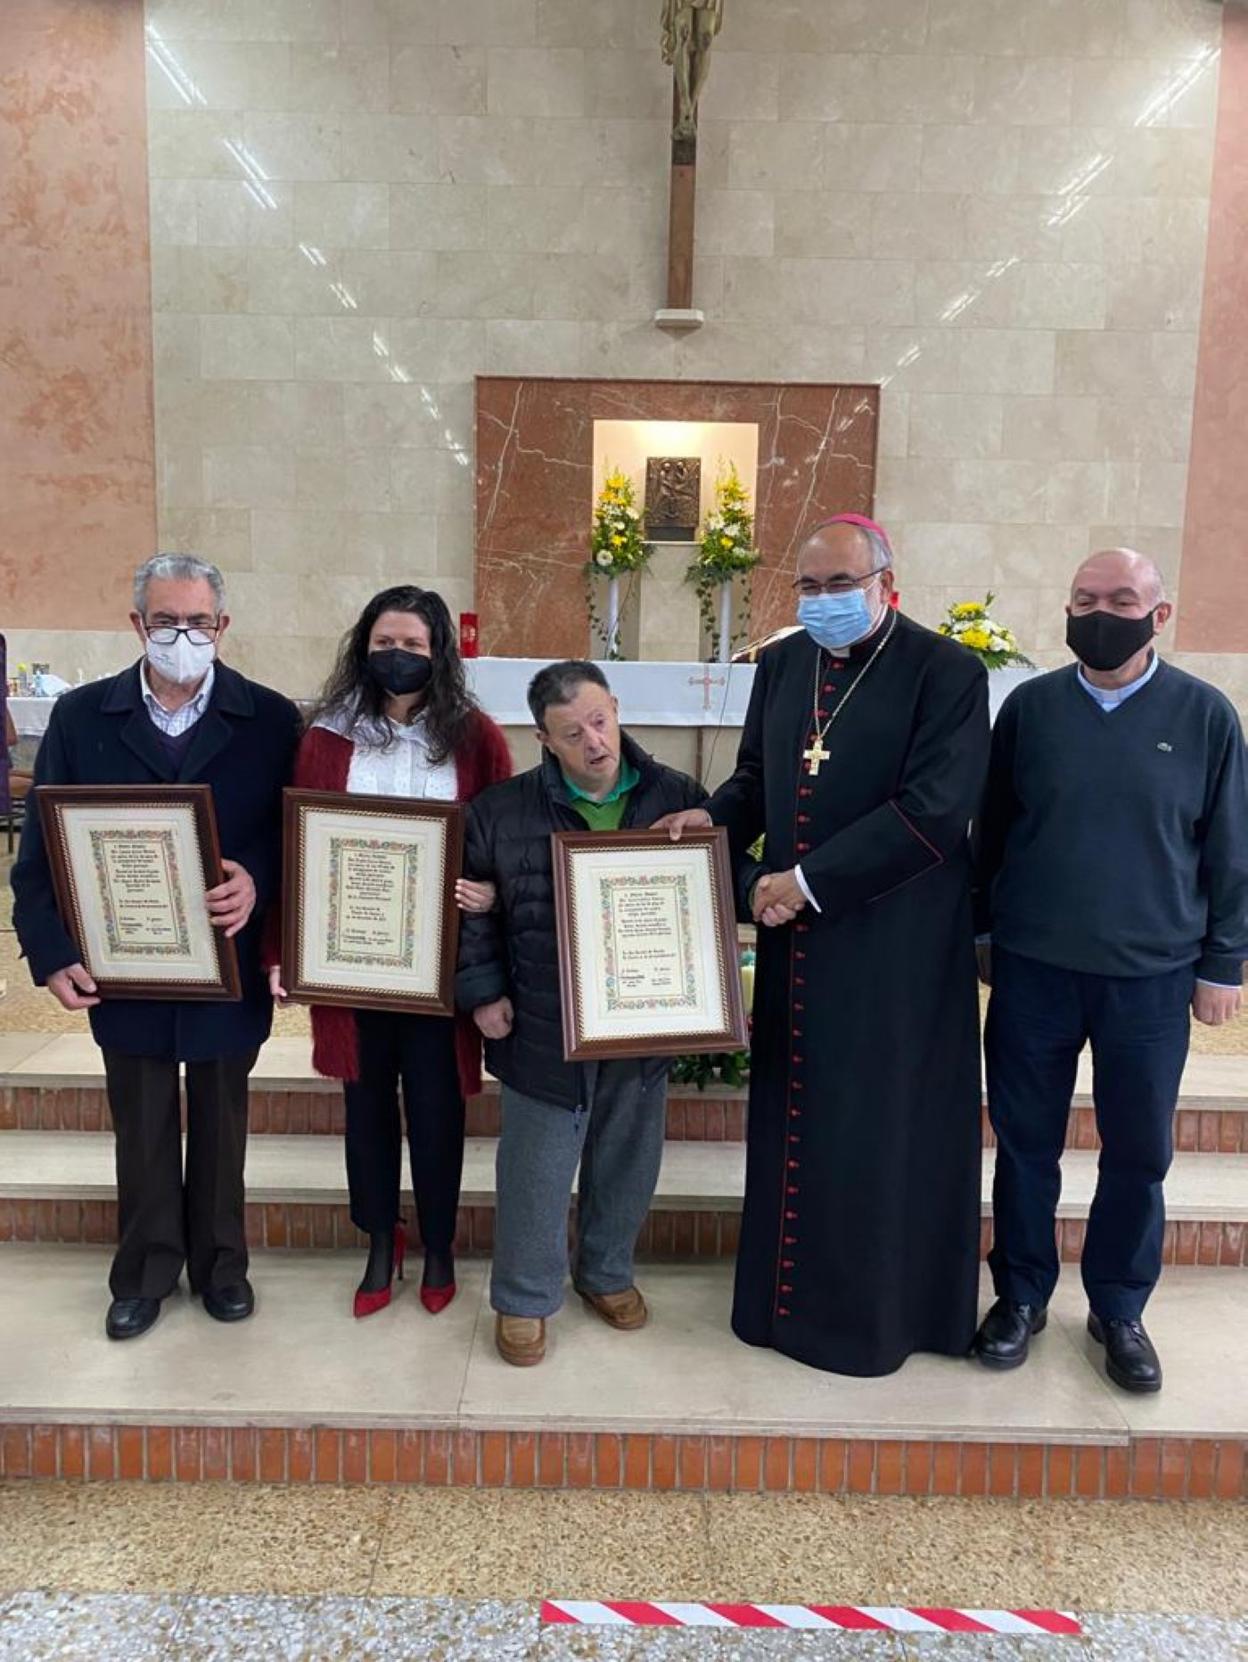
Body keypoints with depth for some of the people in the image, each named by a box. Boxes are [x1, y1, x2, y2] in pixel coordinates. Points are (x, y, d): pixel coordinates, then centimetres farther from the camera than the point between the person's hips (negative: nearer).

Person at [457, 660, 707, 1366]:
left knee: (626, 1162, 18)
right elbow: (472, 910, 2)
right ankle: (525, 1297, 31)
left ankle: (607, 1272, 43)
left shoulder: (679, 798, -2)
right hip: (543, 1027, -2)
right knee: (537, 1171, 10)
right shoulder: (502, 810, -5)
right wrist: (482, 991, -2)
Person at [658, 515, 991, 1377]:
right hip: (795, 935, 6)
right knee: (792, 1119, 13)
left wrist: (810, 880, -18)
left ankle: (878, 1308, 26)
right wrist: (715, 818, -5)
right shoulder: (781, 664, 9)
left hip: (895, 944, -5)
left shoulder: (948, 673, -10)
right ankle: (789, 1294, 31)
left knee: (884, 1127, 6)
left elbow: (933, 810, -18)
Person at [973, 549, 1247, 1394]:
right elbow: (992, 831, 7)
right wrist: (985, 933, 9)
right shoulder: (1030, 706, 0)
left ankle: (1119, 1310, 31)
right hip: (1033, 969, 1)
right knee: (1026, 1143, 11)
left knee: (1138, 1154, 11)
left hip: (1152, 977, 0)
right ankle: (1021, 1295, 31)